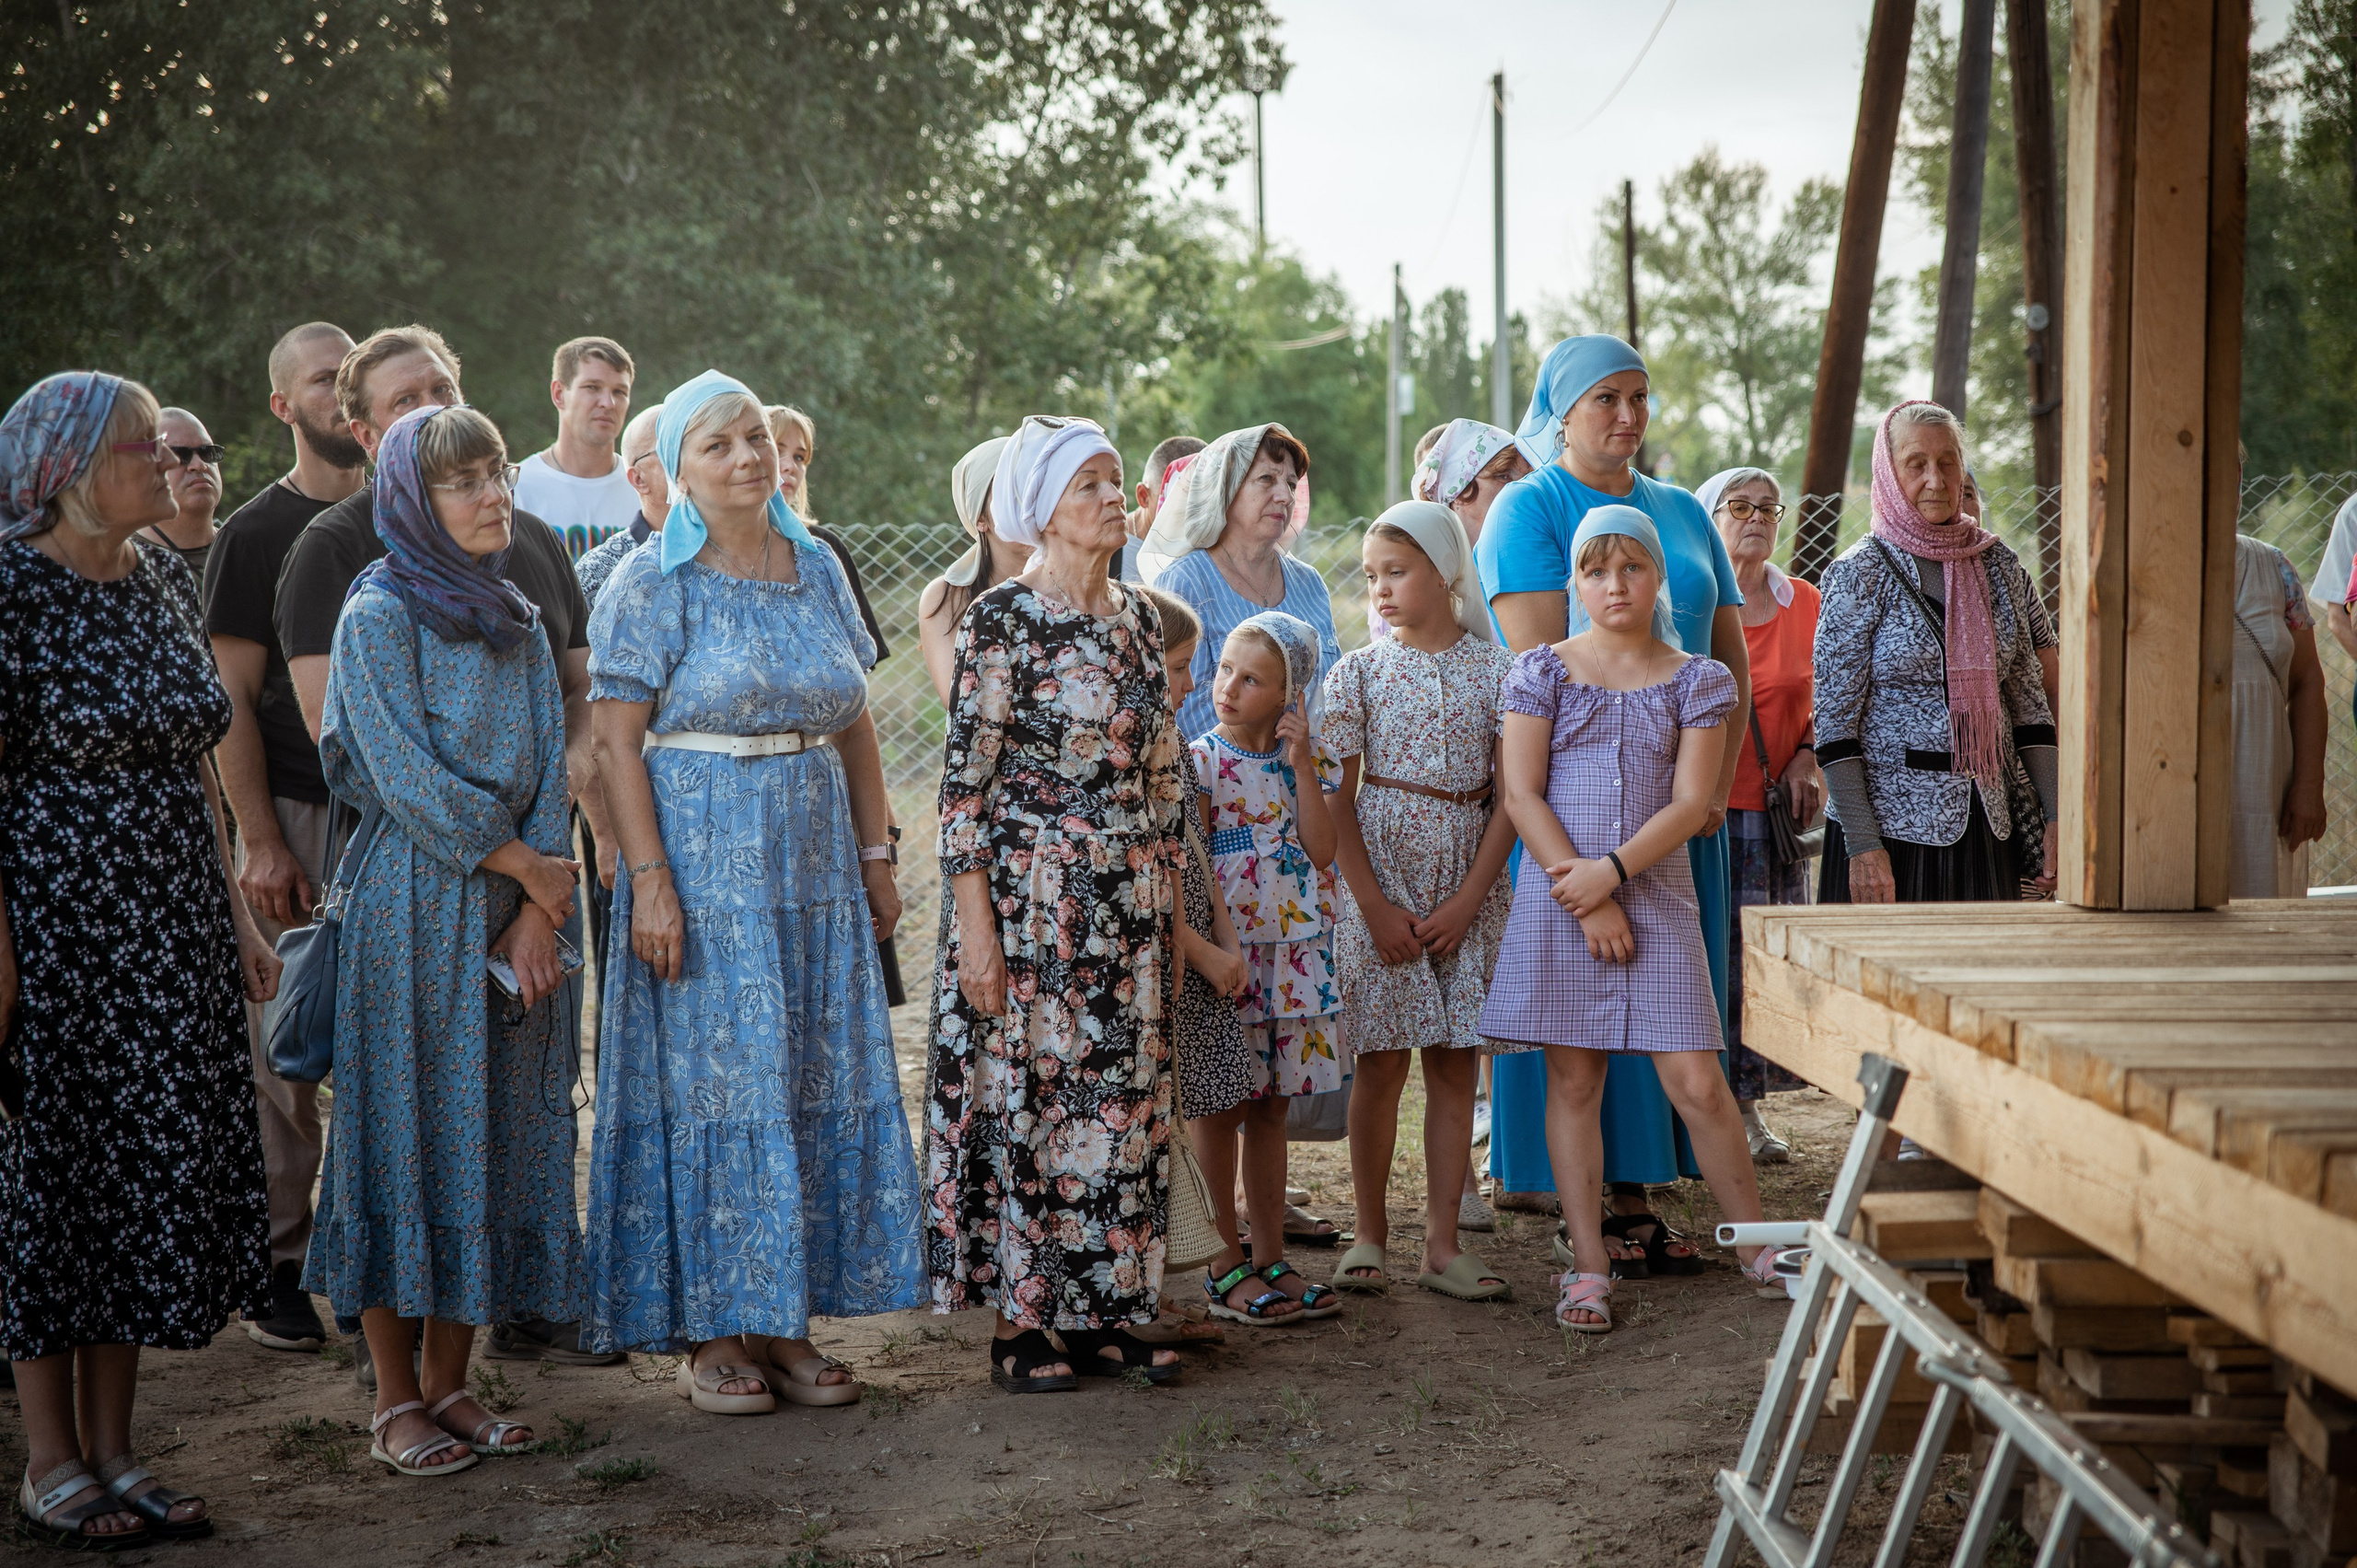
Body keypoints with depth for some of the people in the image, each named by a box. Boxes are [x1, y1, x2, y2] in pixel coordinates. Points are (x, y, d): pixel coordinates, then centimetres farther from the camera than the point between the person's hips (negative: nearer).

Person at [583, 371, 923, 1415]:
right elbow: (616, 741, -10)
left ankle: (785, 1320, 15)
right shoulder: (652, 584, -5)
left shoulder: (818, 569, 11)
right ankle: (710, 1333, 7)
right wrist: (649, 878, -17)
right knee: (711, 1085, -3)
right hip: (702, 866, -5)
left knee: (817, 1086, 6)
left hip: (814, 865, 5)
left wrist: (874, 851, 9)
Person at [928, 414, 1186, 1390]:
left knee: (1124, 1098, 8)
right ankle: (1017, 1319, 9)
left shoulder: (1138, 616, 10)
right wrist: (975, 921, -15)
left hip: (1131, 897, 6)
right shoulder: (1003, 618, -9)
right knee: (1021, 1094, 0)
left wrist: (1171, 897, 13)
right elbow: (964, 776, -11)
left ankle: (1103, 1311, 17)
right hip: (1030, 890, -6)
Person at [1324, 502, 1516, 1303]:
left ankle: (1442, 1244, 8)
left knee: (1455, 1058, 2)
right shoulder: (1359, 671, 1)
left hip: (1467, 882, 1)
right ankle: (1370, 1235, 12)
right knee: (1381, 1058, 1)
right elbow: (1340, 797, -1)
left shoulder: (1495, 667, 1)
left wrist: (1467, 900, -8)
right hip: (1379, 869, -1)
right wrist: (1375, 905, -9)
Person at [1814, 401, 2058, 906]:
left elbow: (2028, 702, 11)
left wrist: (2055, 817, 2)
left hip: (1987, 825, 4)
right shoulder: (1859, 574, -6)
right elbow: (1834, 721, -9)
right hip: (1892, 822, -4)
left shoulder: (1998, 565, 8)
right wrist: (1862, 845, -16)